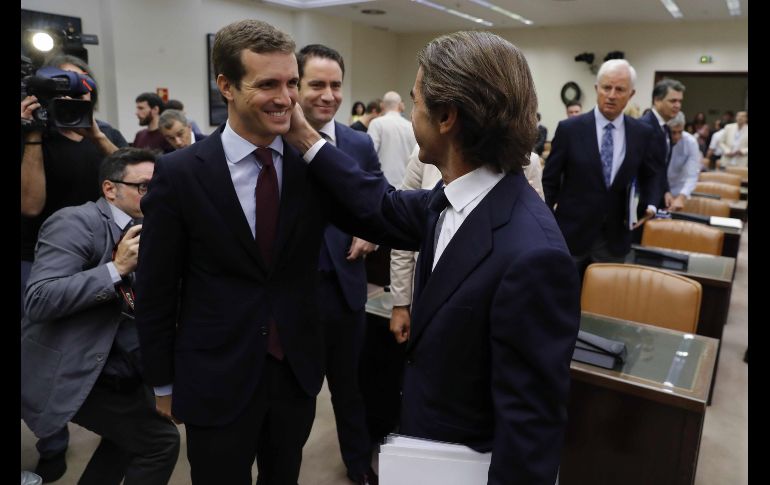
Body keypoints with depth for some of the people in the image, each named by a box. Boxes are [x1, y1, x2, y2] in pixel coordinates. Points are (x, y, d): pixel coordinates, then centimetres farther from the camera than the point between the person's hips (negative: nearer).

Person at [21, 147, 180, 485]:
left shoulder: (143, 232, 7)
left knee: (130, 435, 25)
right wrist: (117, 268, -28)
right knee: (160, 441, -5)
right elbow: (38, 301, -27)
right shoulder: (74, 222, -16)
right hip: (72, 372, -8)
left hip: (116, 368, 9)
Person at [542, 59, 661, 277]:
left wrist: (650, 204, -4)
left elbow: (650, 175, 15)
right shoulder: (569, 128, -7)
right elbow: (550, 180, 0)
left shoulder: (642, 133, 0)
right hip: (571, 234, -2)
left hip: (615, 238, 2)